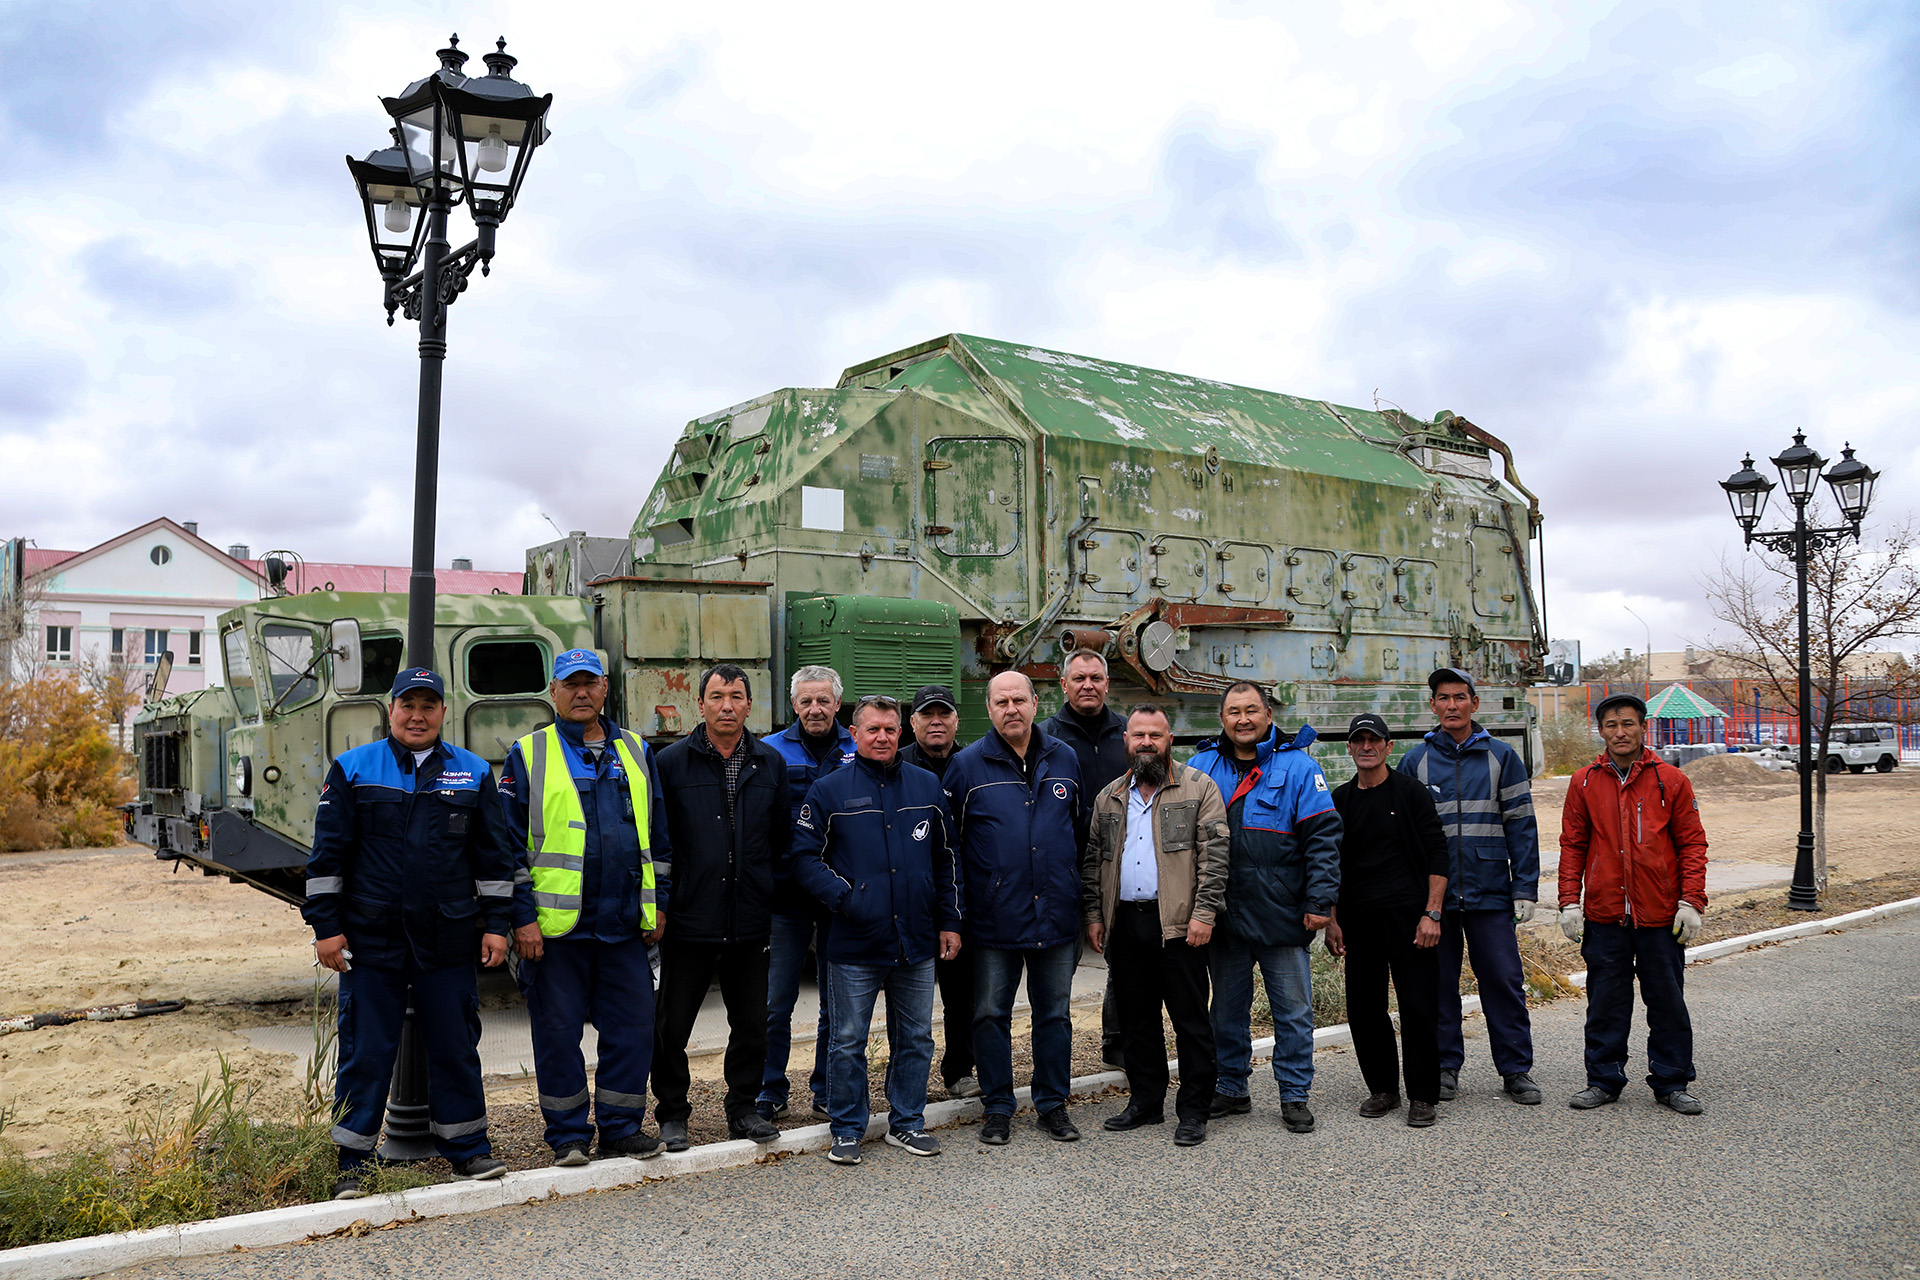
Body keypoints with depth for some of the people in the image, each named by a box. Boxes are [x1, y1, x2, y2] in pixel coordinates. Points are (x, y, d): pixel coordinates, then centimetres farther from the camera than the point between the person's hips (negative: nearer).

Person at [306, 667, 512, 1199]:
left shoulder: (473, 774, 7)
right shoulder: (352, 770, 2)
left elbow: (492, 856, 10)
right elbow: (327, 853, 2)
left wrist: (495, 924, 6)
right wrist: (325, 926, -2)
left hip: (449, 939, 2)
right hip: (371, 940, -2)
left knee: (456, 1046, 9)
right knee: (366, 1051, 3)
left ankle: (466, 1148, 21)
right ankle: (351, 1162, 16)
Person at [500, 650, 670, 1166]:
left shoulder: (635, 752, 12)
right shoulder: (528, 755, 2)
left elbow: (657, 833, 16)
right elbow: (510, 844, -1)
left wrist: (659, 903, 11)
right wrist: (522, 917, -6)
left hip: (625, 925, 3)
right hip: (555, 926, -3)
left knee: (632, 1026, 6)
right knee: (558, 1031, 5)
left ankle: (621, 1126, 20)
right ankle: (568, 1134, 19)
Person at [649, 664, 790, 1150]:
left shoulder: (771, 764, 7)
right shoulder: (671, 762, -2)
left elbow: (782, 840, 13)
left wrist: (771, 893, 7)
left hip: (750, 922, 3)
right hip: (688, 920, -3)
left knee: (751, 1023, 11)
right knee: (672, 1024, 6)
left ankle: (743, 1107, 28)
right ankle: (672, 1114, 22)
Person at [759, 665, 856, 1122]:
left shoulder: (858, 753, 5)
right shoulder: (770, 752, 0)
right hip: (787, 894, -2)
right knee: (776, 1002, -1)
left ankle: (827, 1091, 23)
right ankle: (770, 1092, 14)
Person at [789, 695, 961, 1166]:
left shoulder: (927, 786, 9)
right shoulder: (829, 791, -2)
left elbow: (945, 859, 14)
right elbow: (805, 857, -2)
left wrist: (949, 921, 10)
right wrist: (844, 897, -14)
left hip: (917, 942, 3)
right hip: (854, 944, -3)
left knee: (915, 1039, 12)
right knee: (848, 1043, 5)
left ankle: (907, 1122, 27)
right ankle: (847, 1130, 19)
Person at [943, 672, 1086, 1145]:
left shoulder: (1063, 759, 6)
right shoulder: (968, 765, -3)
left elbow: (1081, 830, 17)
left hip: (1056, 916, 2)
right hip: (994, 919, -2)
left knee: (1055, 1013, 11)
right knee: (991, 1014, 6)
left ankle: (1053, 1103, 24)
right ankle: (998, 1108, 19)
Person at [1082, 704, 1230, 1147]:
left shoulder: (1199, 787, 0)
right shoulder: (1108, 798, 14)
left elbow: (1214, 853, -6)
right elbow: (1092, 860, 17)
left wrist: (1204, 913, -13)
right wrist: (1094, 914, 9)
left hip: (1179, 925, -5)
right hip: (1124, 924, 5)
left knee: (1191, 1020, 0)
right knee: (1136, 1019, 12)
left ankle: (1193, 1111, 10)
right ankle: (1146, 1102, 24)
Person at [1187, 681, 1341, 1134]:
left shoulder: (1297, 767, -2)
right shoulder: (1202, 766, 7)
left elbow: (1323, 837, -5)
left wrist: (1320, 900, -12)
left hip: (1282, 915, -3)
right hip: (1223, 917, 3)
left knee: (1293, 1011, 5)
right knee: (1227, 1007, 13)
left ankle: (1295, 1096, 18)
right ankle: (1231, 1088, 27)